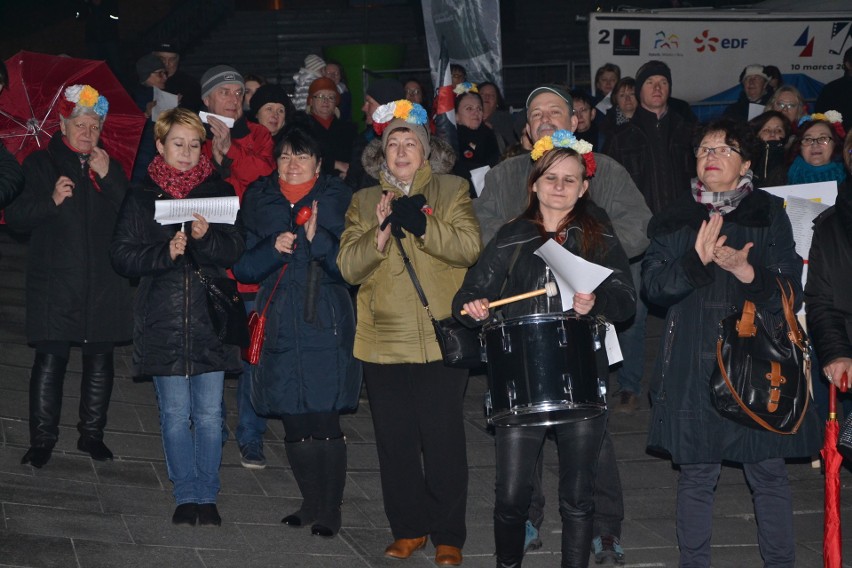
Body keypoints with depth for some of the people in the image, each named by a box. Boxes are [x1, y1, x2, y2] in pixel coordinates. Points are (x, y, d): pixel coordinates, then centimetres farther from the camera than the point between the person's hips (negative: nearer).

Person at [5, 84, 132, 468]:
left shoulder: (109, 167, 15)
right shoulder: (40, 164, 7)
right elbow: (15, 218, -1)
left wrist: (108, 179, -9)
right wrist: (51, 200, -17)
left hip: (103, 282, 3)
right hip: (54, 282, -3)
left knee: (100, 358, 5)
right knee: (50, 357, -7)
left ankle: (92, 433, 16)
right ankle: (42, 439, -1)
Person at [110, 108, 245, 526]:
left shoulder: (219, 191, 7)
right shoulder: (141, 197, 6)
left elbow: (236, 249, 0)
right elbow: (122, 255, 0)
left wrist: (207, 238, -19)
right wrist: (164, 253, -16)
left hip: (211, 316, 0)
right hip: (163, 320, 0)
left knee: (209, 412, 2)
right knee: (175, 413, 3)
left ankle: (207, 496, 11)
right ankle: (186, 495, 14)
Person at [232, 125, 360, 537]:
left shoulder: (337, 199, 3)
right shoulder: (259, 201, 11)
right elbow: (243, 267, 7)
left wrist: (318, 240, -21)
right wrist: (274, 249, -11)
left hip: (325, 327, -3)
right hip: (279, 328, 3)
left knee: (324, 423, -8)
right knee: (294, 426, 6)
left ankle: (329, 510, 3)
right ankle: (311, 503, 21)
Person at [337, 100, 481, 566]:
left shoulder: (451, 190, 6)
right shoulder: (364, 202, 13)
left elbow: (469, 247, -9)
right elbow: (348, 266, 1)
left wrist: (422, 224, -21)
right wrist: (381, 232, -15)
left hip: (441, 340, -3)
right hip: (383, 343, 3)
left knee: (444, 441, -2)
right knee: (394, 443, 8)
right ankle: (408, 529, 23)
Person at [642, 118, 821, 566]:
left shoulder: (770, 214, 4)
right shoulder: (674, 219, 8)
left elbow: (791, 291, -2)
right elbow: (653, 286, -2)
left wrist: (746, 271, -20)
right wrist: (696, 261, -19)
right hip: (694, 368, 1)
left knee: (768, 471, 2)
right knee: (696, 473, 6)